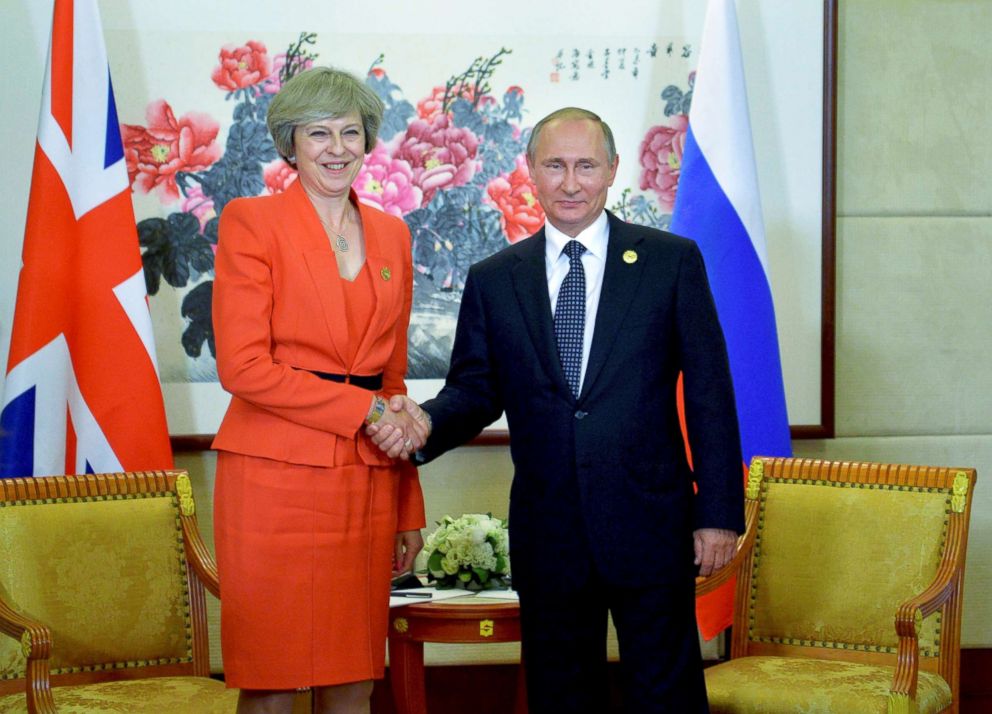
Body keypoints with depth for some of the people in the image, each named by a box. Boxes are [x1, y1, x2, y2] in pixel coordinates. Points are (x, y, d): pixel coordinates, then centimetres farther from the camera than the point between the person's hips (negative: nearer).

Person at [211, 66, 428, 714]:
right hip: (275, 475, -5)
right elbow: (243, 366, -10)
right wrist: (366, 410, -11)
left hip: (366, 483, 5)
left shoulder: (391, 235, 14)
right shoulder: (251, 222, -2)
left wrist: (409, 510, 13)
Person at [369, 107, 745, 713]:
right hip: (547, 534, 2)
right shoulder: (493, 280, 9)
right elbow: (475, 389, 8)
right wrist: (425, 422, -15)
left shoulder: (672, 261, 2)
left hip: (649, 524, -2)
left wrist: (718, 511, -5)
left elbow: (710, 393, 0)